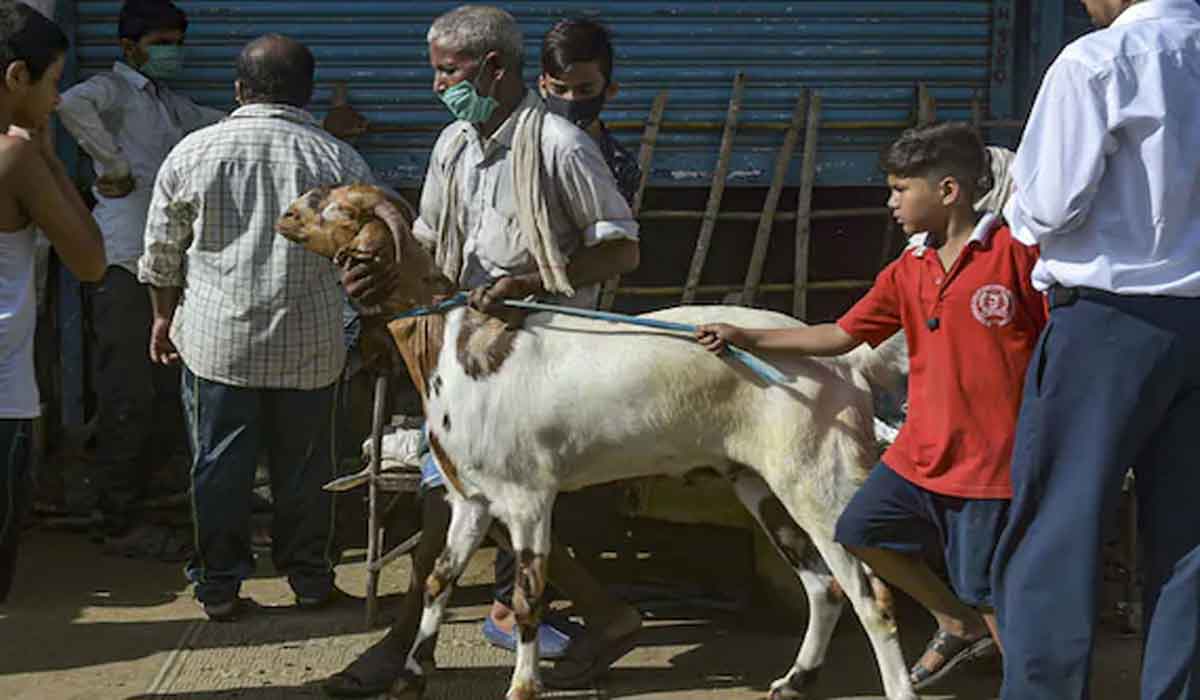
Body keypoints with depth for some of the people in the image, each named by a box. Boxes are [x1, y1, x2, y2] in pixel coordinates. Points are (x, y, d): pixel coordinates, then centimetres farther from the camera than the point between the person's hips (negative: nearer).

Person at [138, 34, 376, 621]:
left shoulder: (193, 152, -3)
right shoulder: (338, 160, -3)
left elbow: (161, 252, 5)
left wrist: (164, 316, 19)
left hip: (215, 337, 0)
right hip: (309, 343, 0)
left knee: (219, 463, 8)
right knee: (303, 463, 12)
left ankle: (218, 585, 14)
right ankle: (310, 577, 22)